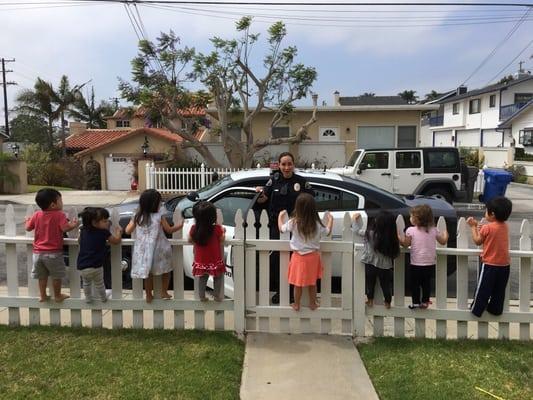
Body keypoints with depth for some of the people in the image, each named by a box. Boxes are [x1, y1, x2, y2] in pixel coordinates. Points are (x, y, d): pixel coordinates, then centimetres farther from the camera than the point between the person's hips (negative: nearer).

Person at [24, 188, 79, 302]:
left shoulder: (37, 215, 1)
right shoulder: (59, 215, -13)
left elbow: (28, 228, 8)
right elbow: (65, 228, -24)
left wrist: (27, 220, 28)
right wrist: (73, 225, -6)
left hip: (38, 252, 5)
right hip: (54, 252, -5)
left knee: (42, 276, 19)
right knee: (56, 276, 10)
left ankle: (43, 295, 28)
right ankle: (58, 296, 19)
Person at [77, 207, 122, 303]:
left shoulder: (84, 230, 5)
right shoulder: (104, 232, -10)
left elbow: (79, 240, 24)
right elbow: (116, 241, 0)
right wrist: (118, 232, 16)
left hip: (82, 266, 4)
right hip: (96, 266, -4)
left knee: (86, 283, 30)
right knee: (99, 284, 21)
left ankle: (88, 298, 44)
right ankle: (103, 298, 39)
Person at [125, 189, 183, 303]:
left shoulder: (137, 217, -3)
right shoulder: (159, 217, -11)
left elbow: (128, 231, 1)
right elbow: (169, 230, -1)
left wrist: (131, 221, 20)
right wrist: (181, 225, 14)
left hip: (143, 250, 3)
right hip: (158, 250, -3)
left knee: (148, 273, 17)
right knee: (166, 270, 19)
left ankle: (149, 296, 25)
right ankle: (164, 292, 25)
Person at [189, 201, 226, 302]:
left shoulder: (194, 229, -12)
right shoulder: (217, 228, -19)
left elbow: (190, 240, 2)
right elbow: (222, 239, -7)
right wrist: (223, 231, 9)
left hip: (200, 261, 3)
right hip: (215, 260, -2)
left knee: (202, 278, 22)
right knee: (218, 278, 18)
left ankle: (202, 296, 27)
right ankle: (217, 296, 22)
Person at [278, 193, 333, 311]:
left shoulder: (293, 223, -18)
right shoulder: (317, 224, -13)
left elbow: (281, 228, 1)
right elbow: (327, 232, 6)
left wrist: (280, 216, 16)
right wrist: (330, 219, 20)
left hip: (299, 257, -2)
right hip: (313, 256, 2)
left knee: (298, 283, 13)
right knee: (312, 282, 19)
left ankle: (296, 305, 26)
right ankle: (312, 303, 31)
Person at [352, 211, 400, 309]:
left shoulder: (369, 233, -19)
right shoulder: (392, 238, -15)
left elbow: (357, 230, -4)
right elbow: (395, 253, -5)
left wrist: (355, 219, 10)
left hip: (370, 263, -1)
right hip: (385, 265, 1)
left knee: (370, 282, 19)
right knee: (385, 284, 19)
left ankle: (370, 300, 30)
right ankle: (387, 302, 29)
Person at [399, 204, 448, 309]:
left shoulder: (410, 230, -11)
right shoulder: (433, 230, 1)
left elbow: (405, 244, -6)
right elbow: (443, 241, 9)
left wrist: (398, 237, 8)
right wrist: (445, 233, 27)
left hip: (416, 263, -4)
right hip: (430, 263, 4)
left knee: (415, 283, 8)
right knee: (426, 283, 15)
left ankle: (416, 302, 8)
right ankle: (425, 302, 18)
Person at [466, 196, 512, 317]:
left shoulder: (487, 228, -18)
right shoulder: (505, 226, 2)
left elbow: (477, 241, -6)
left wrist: (473, 227, 1)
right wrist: (478, 226, 7)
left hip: (490, 264, -6)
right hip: (504, 264, 6)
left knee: (483, 289, 6)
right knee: (499, 290, 17)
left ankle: (476, 309, 14)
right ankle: (495, 309, 28)